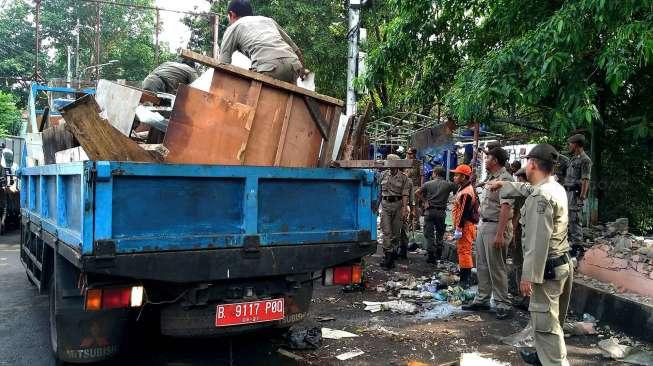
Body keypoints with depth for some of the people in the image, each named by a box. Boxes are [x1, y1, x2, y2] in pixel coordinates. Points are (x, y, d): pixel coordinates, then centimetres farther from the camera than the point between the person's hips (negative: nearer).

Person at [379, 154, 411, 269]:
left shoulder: (403, 178, 0)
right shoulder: (383, 175, 8)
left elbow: (405, 195, -5)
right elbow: (379, 191, 14)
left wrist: (405, 209, -12)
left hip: (398, 204, -1)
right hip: (385, 204, 1)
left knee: (396, 232, 6)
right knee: (386, 231, -6)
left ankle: (393, 253, 18)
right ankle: (387, 255, -8)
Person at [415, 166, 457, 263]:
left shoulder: (428, 184, 1)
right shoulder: (448, 184, 1)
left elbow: (417, 193, -3)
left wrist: (424, 201, 3)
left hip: (429, 211, -1)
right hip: (441, 212, 1)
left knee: (429, 234, 3)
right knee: (440, 234, 15)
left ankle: (431, 255, -1)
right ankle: (438, 255, 20)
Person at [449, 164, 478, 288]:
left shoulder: (466, 192, -19)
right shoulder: (463, 189, 16)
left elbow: (464, 212, -23)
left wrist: (459, 228, -23)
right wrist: (458, 227, 23)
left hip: (465, 226, -11)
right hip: (464, 225, 11)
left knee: (464, 251, -9)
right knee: (462, 250, 18)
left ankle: (465, 280, -8)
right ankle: (465, 277, 28)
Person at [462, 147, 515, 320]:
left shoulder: (504, 179, -16)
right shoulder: (492, 178, 15)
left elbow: (506, 207, -24)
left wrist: (499, 234, -29)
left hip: (496, 227, -10)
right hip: (484, 225, 10)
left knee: (496, 267, -3)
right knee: (482, 265, 15)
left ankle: (503, 305, 7)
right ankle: (482, 299, 25)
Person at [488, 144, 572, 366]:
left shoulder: (540, 196, -21)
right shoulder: (556, 187, 9)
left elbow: (539, 240, -25)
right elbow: (527, 189, 30)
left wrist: (529, 275, -23)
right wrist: (502, 184, 43)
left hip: (547, 268, -10)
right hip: (563, 263, 10)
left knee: (546, 323, -5)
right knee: (551, 319, 23)